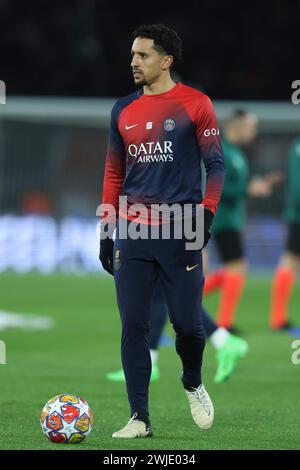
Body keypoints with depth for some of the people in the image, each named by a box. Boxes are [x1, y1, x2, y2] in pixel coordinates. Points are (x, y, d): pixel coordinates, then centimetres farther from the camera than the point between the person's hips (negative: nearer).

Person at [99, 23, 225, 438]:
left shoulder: (195, 104, -1)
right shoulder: (123, 110, 11)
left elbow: (215, 165, -1)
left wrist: (206, 214, -13)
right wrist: (105, 231, 12)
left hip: (180, 233, -3)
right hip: (132, 233, 3)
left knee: (187, 323, -2)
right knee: (133, 326, -2)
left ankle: (193, 385, 29)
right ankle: (140, 418, 3)